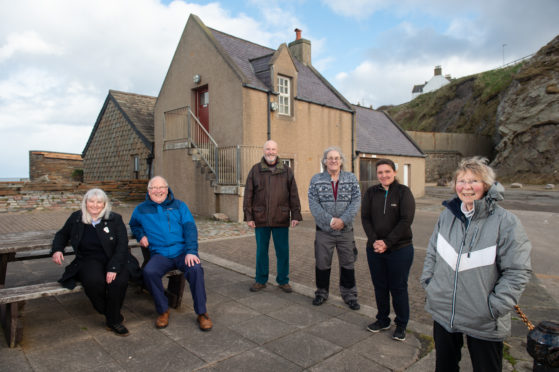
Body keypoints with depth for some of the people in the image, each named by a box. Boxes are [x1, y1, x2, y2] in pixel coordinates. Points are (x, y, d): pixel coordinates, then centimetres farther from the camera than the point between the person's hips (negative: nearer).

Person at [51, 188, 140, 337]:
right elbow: (62, 234, 28)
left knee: (119, 281, -33)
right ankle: (110, 314, -7)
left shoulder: (115, 219, 1)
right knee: (94, 281, -34)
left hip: (115, 260, -1)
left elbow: (122, 245, -5)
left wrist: (113, 268, -19)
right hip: (89, 261, 1)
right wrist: (57, 250, 6)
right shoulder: (76, 218, 9)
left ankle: (113, 320, -6)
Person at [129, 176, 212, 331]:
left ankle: (202, 313, -14)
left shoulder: (179, 206, 10)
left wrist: (191, 251, -13)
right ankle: (163, 311, -8)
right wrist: (141, 235, 9)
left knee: (195, 269, -31)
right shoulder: (141, 209, 15)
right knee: (149, 272, -32)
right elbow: (134, 225, 34)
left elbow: (190, 228, 1)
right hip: (160, 254, 1)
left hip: (182, 252, -1)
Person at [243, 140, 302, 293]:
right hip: (261, 218, 0)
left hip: (281, 219, 0)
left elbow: (294, 195, 5)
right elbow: (248, 194, 3)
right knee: (261, 250, 11)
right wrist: (248, 216, -2)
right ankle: (260, 280, 26)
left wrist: (296, 215, -2)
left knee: (283, 251, 7)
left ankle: (283, 280, 23)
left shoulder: (287, 171, 6)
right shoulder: (255, 170, 4)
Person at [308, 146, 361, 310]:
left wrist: (343, 220, -17)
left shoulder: (351, 178, 4)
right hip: (324, 230, 0)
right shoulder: (316, 179, 1)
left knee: (348, 263, 10)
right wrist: (330, 220, -17)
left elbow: (356, 200, -4)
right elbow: (313, 203, -8)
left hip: (346, 230, 1)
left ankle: (349, 295, 27)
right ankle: (321, 293, 30)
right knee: (322, 263, 11)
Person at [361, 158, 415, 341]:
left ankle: (401, 325, 25)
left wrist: (387, 242, -16)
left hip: (400, 249, -3)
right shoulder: (371, 192, 5)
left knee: (398, 288, 7)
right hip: (374, 249, 3)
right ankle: (382, 320, 32)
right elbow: (365, 218, 1)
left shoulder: (403, 192, -5)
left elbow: (406, 220, -12)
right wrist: (374, 241, -13)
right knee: (379, 286, 13)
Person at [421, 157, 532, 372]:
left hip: (484, 324, -3)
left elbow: (517, 271, -12)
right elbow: (432, 253, 12)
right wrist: (428, 282, 4)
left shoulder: (506, 222, -14)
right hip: (443, 313, 4)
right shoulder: (447, 215, 1)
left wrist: (495, 306, -15)